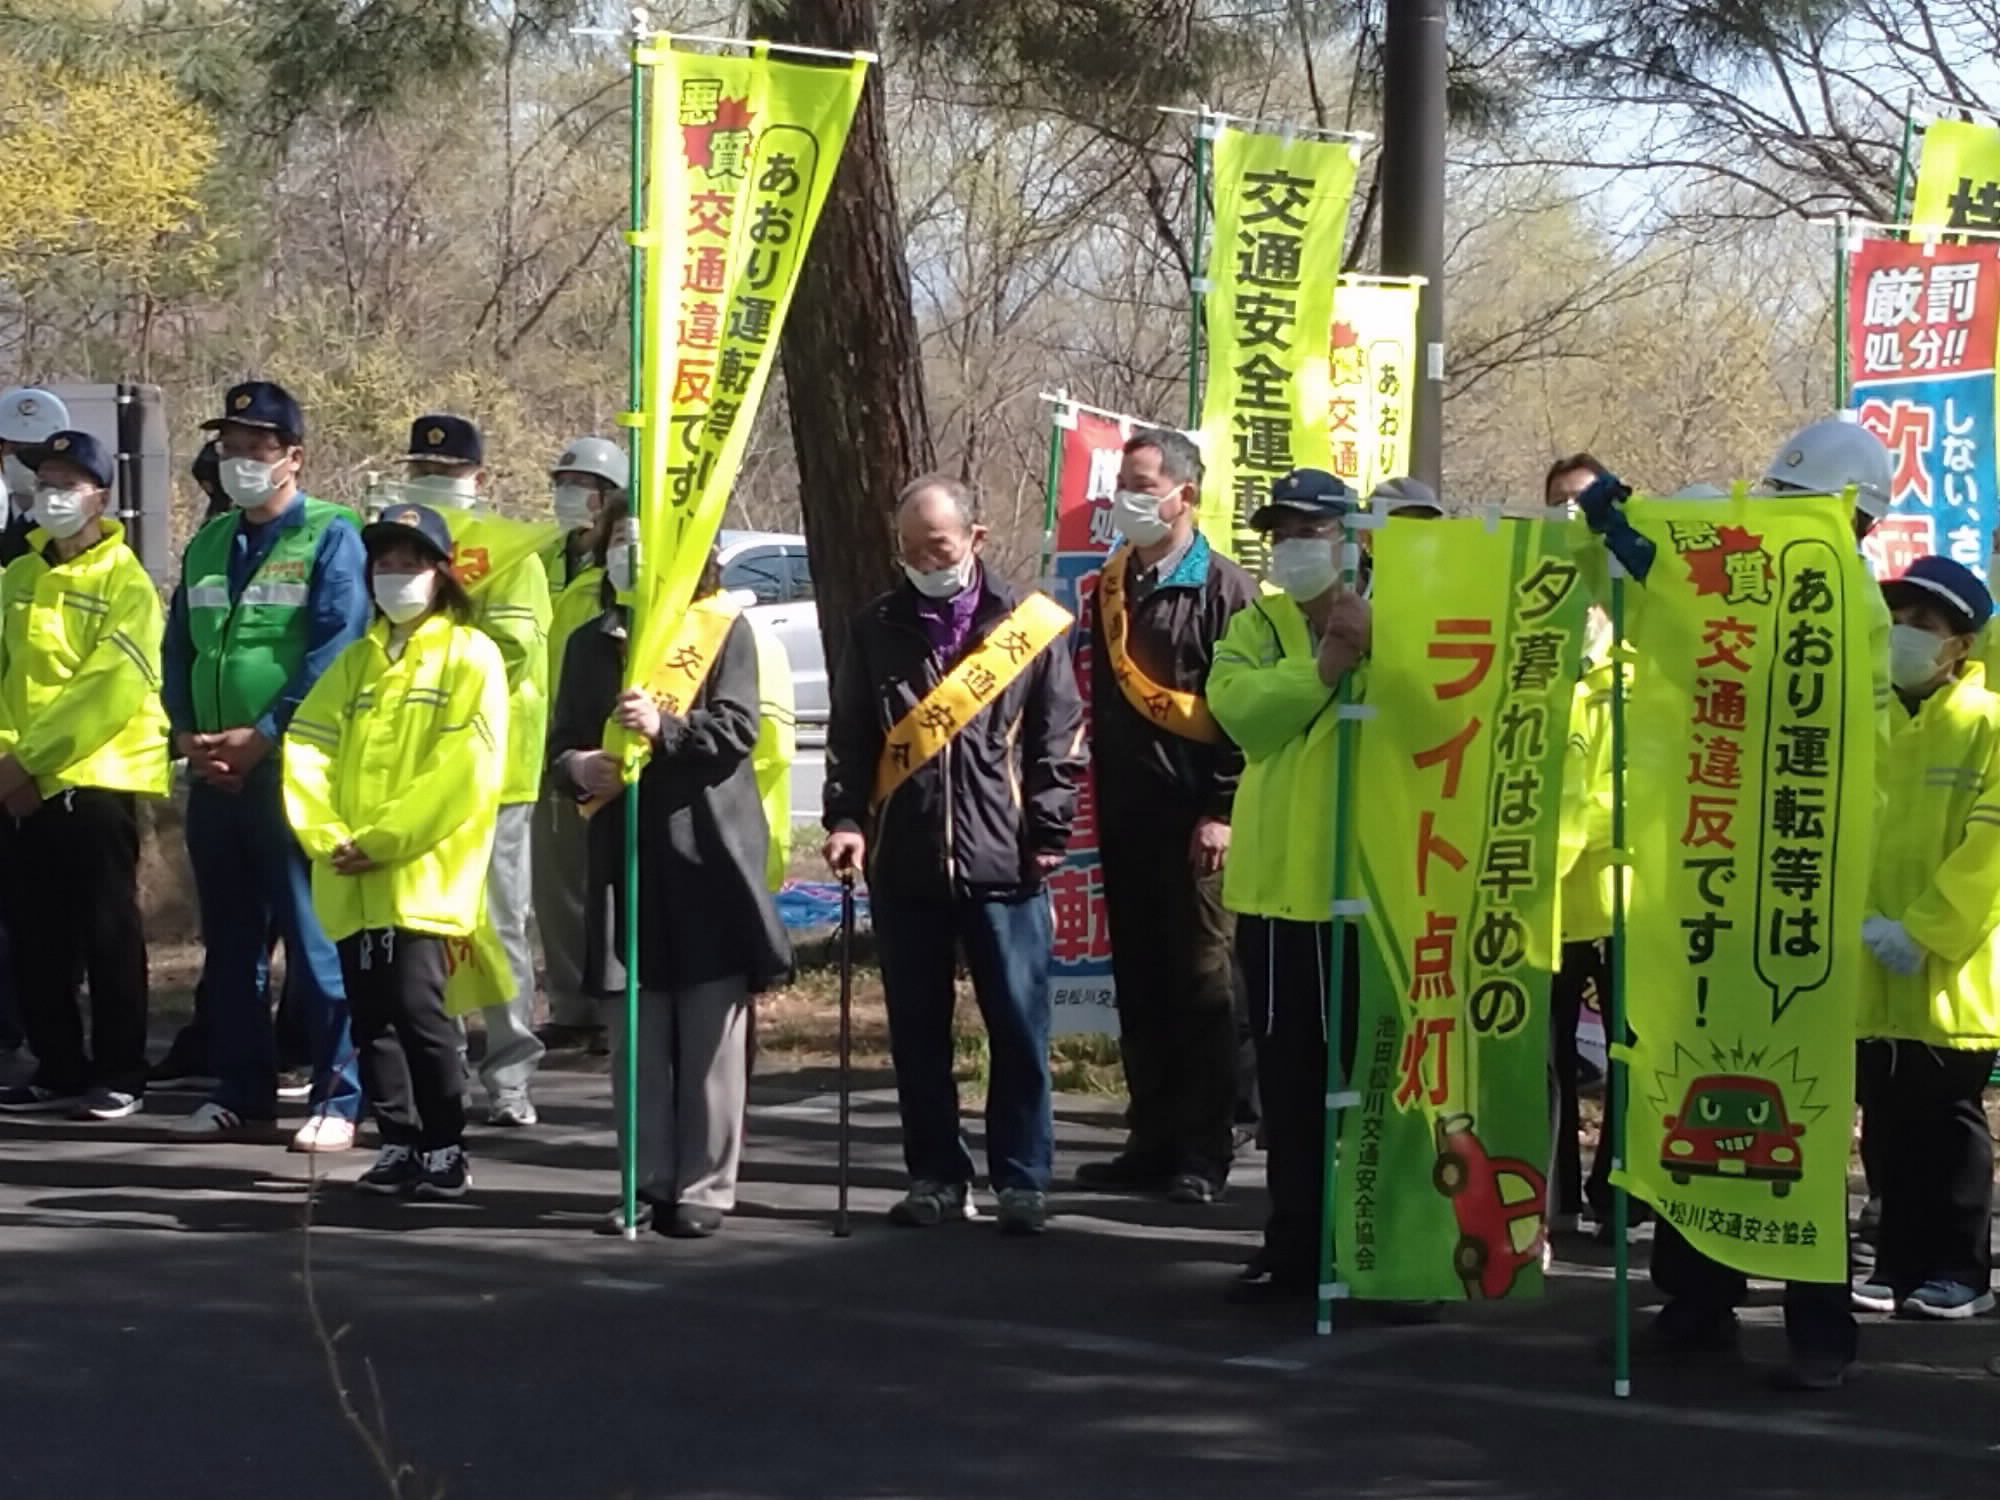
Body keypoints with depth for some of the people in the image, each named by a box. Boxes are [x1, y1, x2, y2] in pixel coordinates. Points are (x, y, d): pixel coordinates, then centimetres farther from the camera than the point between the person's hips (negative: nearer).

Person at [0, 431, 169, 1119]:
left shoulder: (125, 582, -6)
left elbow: (111, 693, -15)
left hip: (94, 780, -6)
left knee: (107, 932, -1)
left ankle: (120, 1076, 5)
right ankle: (58, 1069, 17)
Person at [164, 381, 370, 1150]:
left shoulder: (330, 536, -4)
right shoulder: (208, 544, 16)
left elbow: (336, 652, -13)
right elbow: (179, 648, 16)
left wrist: (264, 734, -17)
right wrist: (187, 733, -1)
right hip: (212, 770, 7)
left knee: (315, 938, -6)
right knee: (228, 937, 11)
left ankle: (336, 1096, -2)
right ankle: (240, 1090, 19)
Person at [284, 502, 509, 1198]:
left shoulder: (470, 656, 0)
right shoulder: (356, 661, 18)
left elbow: (465, 770, -12)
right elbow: (307, 748, 8)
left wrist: (384, 841, -15)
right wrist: (326, 836, -8)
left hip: (423, 876, -6)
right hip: (351, 881, 6)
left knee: (416, 1008, -13)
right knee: (371, 1017, 6)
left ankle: (445, 1149, 0)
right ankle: (398, 1144, 16)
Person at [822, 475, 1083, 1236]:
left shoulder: (1029, 625, 1)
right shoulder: (878, 629, 8)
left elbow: (1057, 742, 2)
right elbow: (849, 739, 10)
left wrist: (1048, 835, -3)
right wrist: (846, 819, -3)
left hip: (1002, 864, -2)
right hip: (904, 865, 3)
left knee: (1020, 1030, 0)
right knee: (918, 1034, 8)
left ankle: (1022, 1182, 7)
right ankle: (936, 1178, 17)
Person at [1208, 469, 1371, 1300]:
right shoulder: (1255, 625, 11)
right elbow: (1238, 707, -9)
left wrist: (1371, 649, -25)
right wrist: (1323, 668, -20)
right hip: (1275, 884, 4)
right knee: (1289, 1076, 11)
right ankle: (1295, 1245, 19)